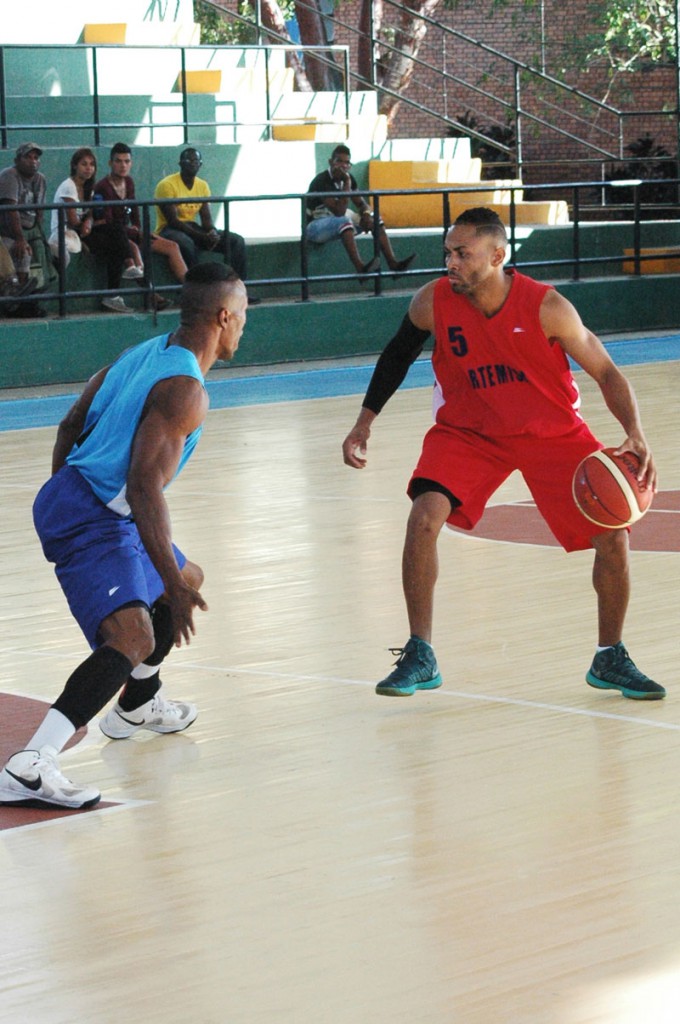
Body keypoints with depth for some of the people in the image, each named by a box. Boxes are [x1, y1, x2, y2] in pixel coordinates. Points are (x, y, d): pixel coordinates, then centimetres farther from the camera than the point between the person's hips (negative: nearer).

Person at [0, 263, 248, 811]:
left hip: (67, 495, 10)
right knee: (133, 637, -26)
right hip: (92, 519, -10)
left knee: (186, 582, 30)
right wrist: (169, 584, -27)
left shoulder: (144, 353, 11)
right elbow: (144, 488, -26)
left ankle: (136, 706, 48)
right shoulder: (185, 390, -18)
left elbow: (71, 426, 19)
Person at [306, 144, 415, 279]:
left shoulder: (348, 178, 2)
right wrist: (347, 183, -28)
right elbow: (339, 212, -30)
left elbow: (361, 203, 6)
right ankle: (360, 268, -50)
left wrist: (366, 214, -18)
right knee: (343, 221, -37)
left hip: (338, 222, 8)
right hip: (314, 226, -8)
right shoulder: (322, 181, -23)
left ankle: (393, 263, -18)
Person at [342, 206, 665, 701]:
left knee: (614, 532, -9)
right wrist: (366, 419, 4)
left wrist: (635, 433, -32)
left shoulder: (547, 307, -24)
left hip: (553, 432, -1)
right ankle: (420, 656, -7)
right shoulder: (433, 303, -18)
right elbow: (399, 354, 4)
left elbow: (607, 372, -16)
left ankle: (611, 659, 13)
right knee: (424, 517, -22)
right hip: (469, 431, 1)